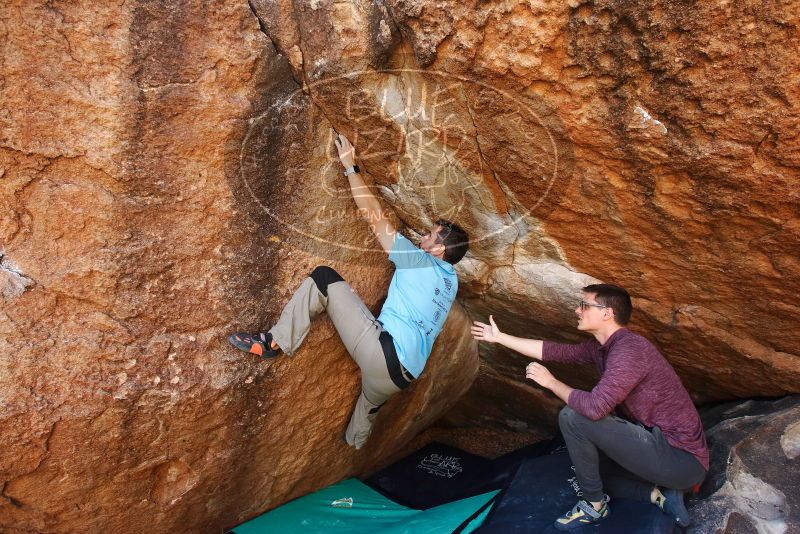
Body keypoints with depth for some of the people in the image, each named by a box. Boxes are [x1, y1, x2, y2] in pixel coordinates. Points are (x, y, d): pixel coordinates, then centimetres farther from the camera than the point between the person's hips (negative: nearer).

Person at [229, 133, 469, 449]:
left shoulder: (420, 262, -1)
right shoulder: (451, 282, 20)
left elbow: (375, 216, -3)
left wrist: (350, 166, 3)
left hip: (383, 349, -8)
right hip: (403, 373, 8)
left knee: (324, 278, -7)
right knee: (370, 406, 38)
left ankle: (275, 342, -5)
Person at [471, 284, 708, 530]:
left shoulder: (628, 350, -24)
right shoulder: (602, 346, 6)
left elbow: (594, 407, -32)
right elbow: (557, 352, 10)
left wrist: (551, 382, -15)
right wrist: (499, 337, 13)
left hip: (682, 459, -10)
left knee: (572, 417, -18)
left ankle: (594, 504, 0)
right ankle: (660, 494, 11)